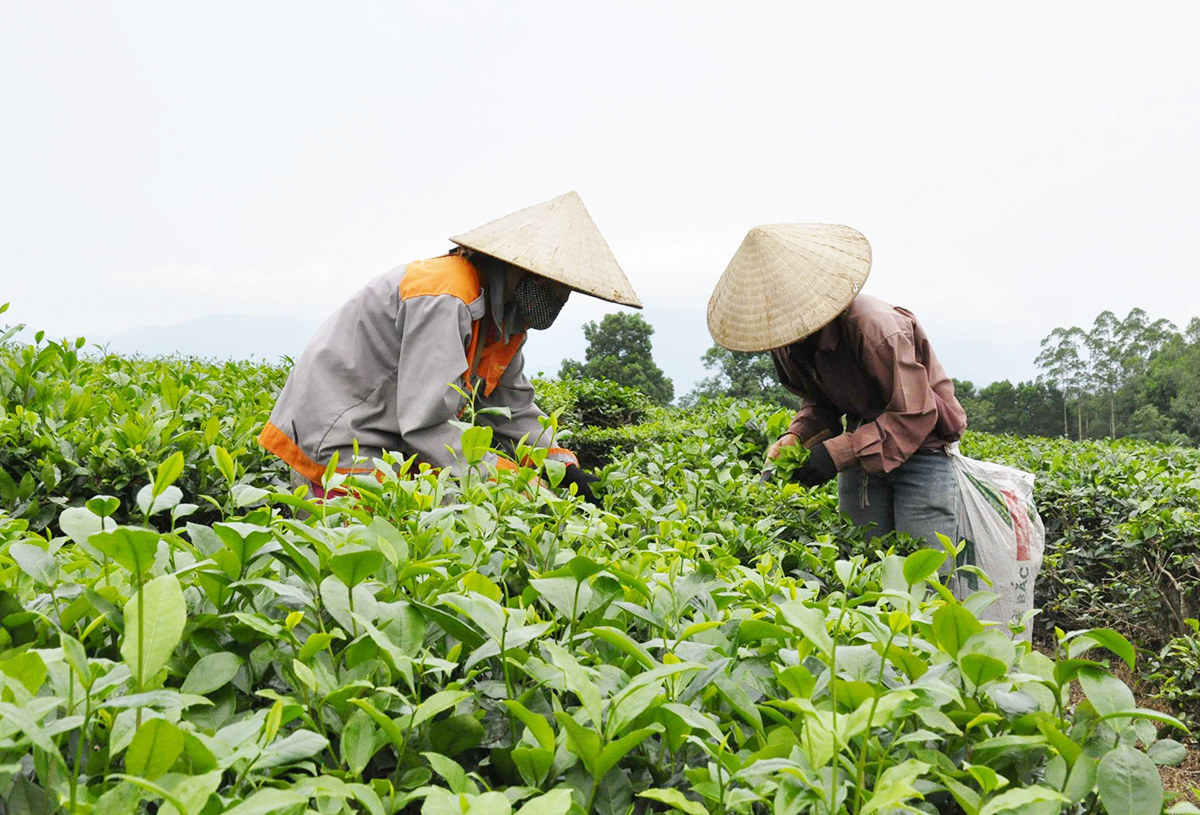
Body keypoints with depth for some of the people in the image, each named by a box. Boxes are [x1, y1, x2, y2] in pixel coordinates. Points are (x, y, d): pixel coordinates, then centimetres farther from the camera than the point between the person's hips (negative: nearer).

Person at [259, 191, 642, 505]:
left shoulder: (506, 318, 4)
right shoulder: (443, 298, -27)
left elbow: (513, 410, 8)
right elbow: (425, 425, -31)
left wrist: (564, 467, -6)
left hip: (391, 447, 9)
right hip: (334, 445, -9)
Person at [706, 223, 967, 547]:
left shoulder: (874, 326, -29)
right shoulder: (791, 342, -6)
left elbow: (914, 415, -25)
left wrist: (838, 452, -31)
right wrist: (797, 435, -13)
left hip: (920, 444, -6)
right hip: (864, 446, 6)